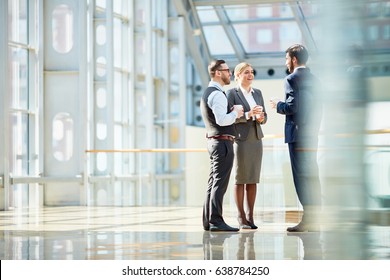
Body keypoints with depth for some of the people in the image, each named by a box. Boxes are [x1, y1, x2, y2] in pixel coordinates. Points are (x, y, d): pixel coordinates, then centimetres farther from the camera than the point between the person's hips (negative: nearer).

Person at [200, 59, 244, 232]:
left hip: (213, 141, 10)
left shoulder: (207, 93, 18)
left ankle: (208, 221, 13)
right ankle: (216, 222, -13)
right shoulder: (217, 94, -14)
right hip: (222, 142, -10)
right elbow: (222, 120, -25)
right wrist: (235, 113, -9)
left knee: (213, 182, 11)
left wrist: (232, 111, 9)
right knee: (220, 183, -11)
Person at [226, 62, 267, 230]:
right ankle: (241, 218, 3)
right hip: (240, 140, -5)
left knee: (253, 179, 5)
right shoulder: (231, 93, -3)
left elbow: (264, 117, 13)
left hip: (256, 139, 5)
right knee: (240, 179, -2)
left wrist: (261, 118, -10)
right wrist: (248, 115, -23)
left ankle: (250, 217, 10)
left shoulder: (257, 93, 14)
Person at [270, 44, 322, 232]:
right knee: (312, 175, 10)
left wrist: (278, 105, -1)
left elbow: (292, 106, -18)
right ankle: (314, 219, 11)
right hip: (312, 135, 8)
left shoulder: (292, 79, -9)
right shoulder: (314, 80, 15)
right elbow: (318, 108, 16)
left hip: (297, 134, -8)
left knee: (301, 176, -7)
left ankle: (307, 219, -9)